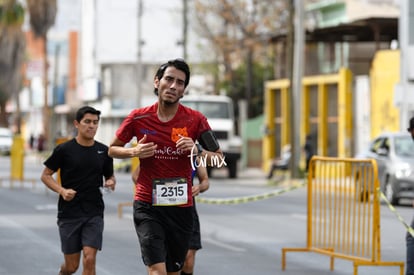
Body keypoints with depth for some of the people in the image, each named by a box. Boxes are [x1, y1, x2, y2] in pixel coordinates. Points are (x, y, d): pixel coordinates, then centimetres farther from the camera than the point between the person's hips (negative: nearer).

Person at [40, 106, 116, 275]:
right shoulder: (64, 150, -3)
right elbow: (45, 175, 2)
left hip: (94, 213, 2)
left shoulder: (104, 151, 6)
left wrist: (111, 182, -5)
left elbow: (109, 176, 19)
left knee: (89, 259, -14)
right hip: (69, 213, -2)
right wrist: (62, 191, -15)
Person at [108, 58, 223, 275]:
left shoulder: (195, 120, -2)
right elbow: (113, 149, 11)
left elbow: (219, 158, 4)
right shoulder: (138, 118, -2)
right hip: (147, 206, -2)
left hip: (181, 207, 2)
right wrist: (134, 152, -10)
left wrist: (197, 150, -16)